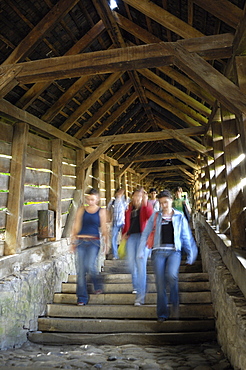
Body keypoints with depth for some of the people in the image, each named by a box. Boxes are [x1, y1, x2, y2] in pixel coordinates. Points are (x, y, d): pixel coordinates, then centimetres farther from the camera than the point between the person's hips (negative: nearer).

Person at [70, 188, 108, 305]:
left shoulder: (101, 211, 5)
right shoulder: (81, 210, 9)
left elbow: (104, 229, 6)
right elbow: (76, 226, 10)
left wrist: (106, 243, 1)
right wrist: (73, 242, 7)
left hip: (94, 242, -2)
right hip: (81, 241, 2)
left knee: (90, 266, -18)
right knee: (80, 270, 1)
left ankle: (98, 286, 14)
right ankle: (82, 298, 15)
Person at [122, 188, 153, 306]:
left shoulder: (146, 207, 4)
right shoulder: (129, 209, 16)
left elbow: (150, 215, -18)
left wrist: (145, 202, -27)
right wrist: (124, 233, 8)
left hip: (142, 236, -4)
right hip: (131, 237, 4)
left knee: (141, 265, -7)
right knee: (131, 263, 9)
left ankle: (140, 296, -1)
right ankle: (136, 286, 36)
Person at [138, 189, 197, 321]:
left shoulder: (180, 217, 10)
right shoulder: (155, 216, 9)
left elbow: (186, 237, 14)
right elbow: (145, 233, 8)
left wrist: (190, 254, 11)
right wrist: (141, 250, 1)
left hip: (174, 251, -1)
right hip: (159, 251, 1)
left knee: (171, 275, -26)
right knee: (160, 283, -1)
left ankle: (175, 303, 1)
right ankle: (162, 314, 17)